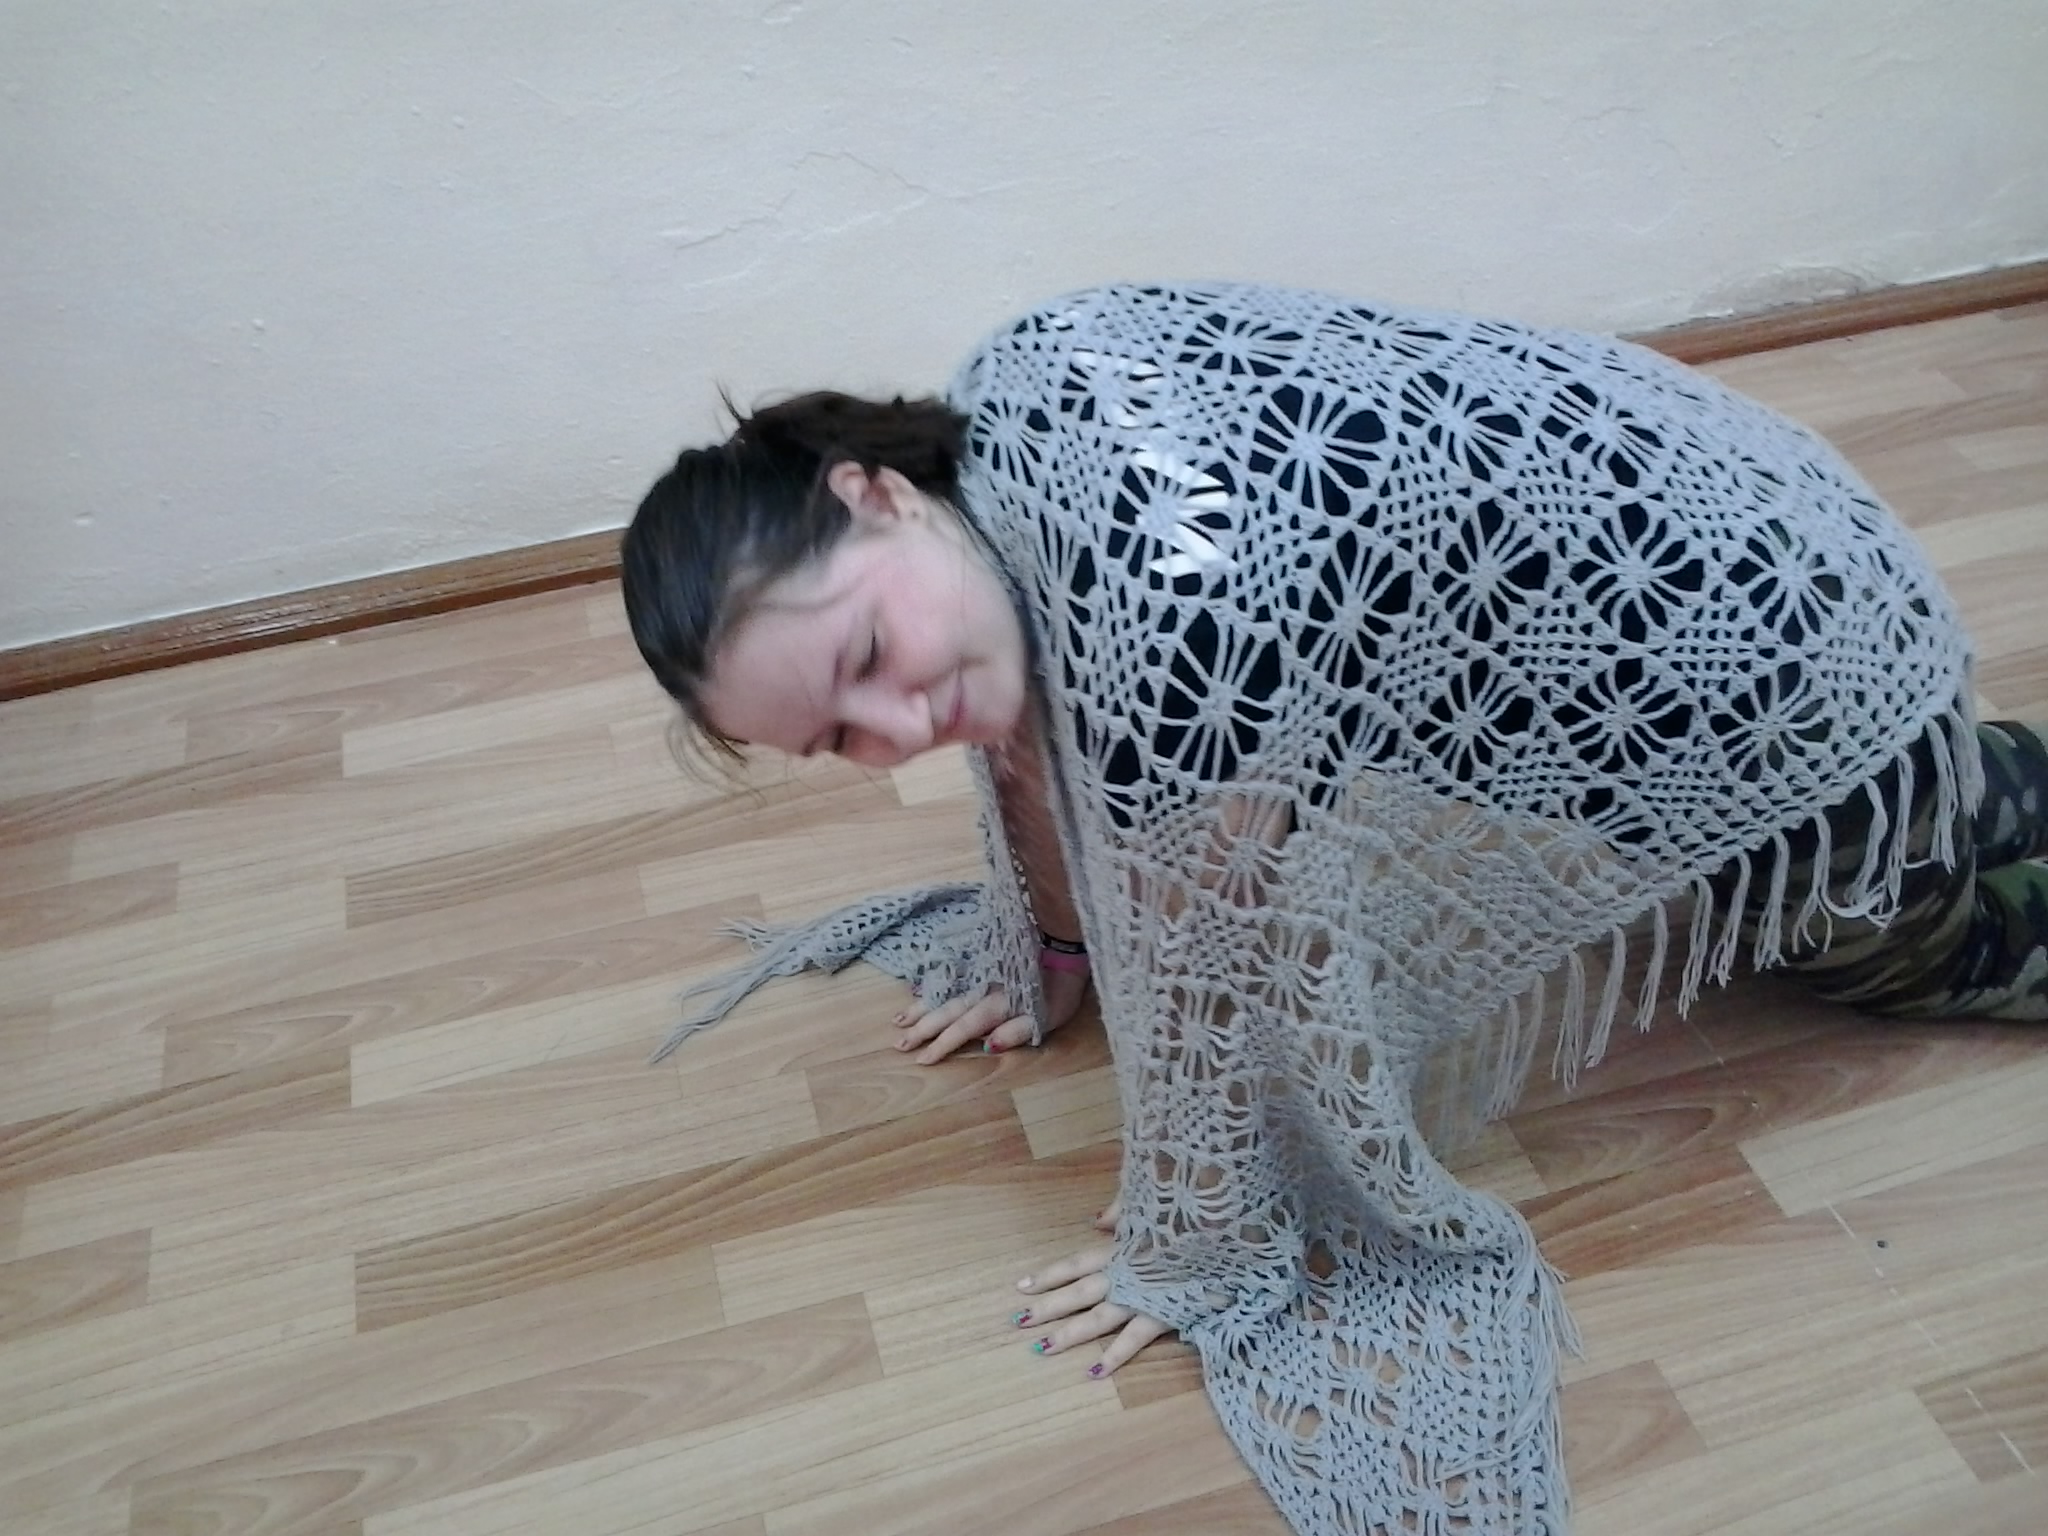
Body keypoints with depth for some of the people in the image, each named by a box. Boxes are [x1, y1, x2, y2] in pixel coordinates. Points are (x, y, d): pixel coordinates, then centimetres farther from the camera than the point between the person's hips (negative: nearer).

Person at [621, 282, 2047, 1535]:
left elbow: (1201, 984, -28)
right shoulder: (995, 410, -15)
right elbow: (1044, 736, 2)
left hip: (1796, 644, -7)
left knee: (1902, 939, 25)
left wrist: (1192, 1258, -12)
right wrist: (1041, 944, 12)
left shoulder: (1173, 608, -42)